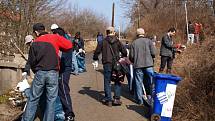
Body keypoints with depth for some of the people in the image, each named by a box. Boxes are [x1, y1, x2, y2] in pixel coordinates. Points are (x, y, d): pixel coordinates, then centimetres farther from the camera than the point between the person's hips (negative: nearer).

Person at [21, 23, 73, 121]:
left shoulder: (35, 43, 7)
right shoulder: (55, 38, 0)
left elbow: (31, 61, 8)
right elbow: (69, 46, -6)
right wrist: (58, 48, 12)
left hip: (39, 73, 2)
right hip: (53, 73, -2)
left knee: (33, 99, 11)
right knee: (51, 100, 7)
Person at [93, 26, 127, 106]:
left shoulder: (103, 41, -1)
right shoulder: (117, 41, 4)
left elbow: (97, 51, 0)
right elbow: (124, 51, 8)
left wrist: (95, 60, 15)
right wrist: (122, 58, 28)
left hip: (107, 64, -1)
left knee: (107, 82, 6)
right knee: (117, 81, 11)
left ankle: (108, 100, 6)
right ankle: (117, 99, 5)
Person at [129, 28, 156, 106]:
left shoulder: (133, 43, 5)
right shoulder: (148, 41, 3)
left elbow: (131, 56, 2)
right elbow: (153, 53, -4)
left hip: (138, 66, 1)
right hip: (148, 65, -1)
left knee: (138, 83, 8)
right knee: (150, 82, 9)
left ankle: (140, 100, 11)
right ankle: (149, 98, 11)